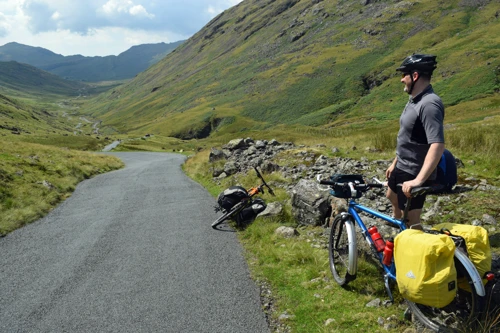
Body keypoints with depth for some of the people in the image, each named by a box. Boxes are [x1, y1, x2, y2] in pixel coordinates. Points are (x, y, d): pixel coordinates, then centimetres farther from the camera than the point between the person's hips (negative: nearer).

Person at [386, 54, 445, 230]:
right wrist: (395, 162, 22)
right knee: (392, 198, 31)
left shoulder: (429, 104, -26)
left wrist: (419, 180, -41)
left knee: (411, 221, -4)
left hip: (415, 174, -11)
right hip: (402, 167, 11)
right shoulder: (415, 100, 5)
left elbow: (437, 146, -35)